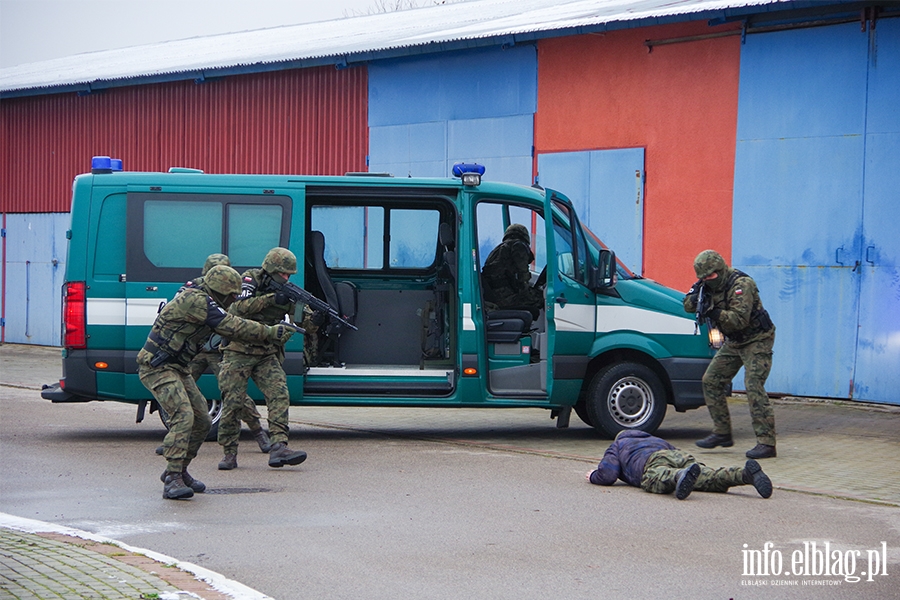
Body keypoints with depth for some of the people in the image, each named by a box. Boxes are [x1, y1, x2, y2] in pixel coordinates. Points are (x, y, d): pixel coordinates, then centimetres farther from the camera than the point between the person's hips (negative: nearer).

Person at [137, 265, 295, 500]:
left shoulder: (207, 305, 12)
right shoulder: (195, 300, -20)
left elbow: (234, 321, 16)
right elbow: (234, 328, -21)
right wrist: (272, 333, -16)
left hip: (177, 368, 10)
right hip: (157, 368, -10)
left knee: (202, 422, 9)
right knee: (183, 415, -24)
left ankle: (178, 470, 23)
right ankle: (173, 480, -25)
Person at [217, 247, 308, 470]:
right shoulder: (250, 279, -6)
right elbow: (239, 307, -23)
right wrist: (271, 299, -29)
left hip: (268, 355, 4)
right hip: (238, 352, -4)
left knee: (280, 396, -14)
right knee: (232, 402, -5)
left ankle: (278, 447, -21)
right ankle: (229, 453, 6)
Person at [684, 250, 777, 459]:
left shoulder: (741, 284, -24)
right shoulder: (710, 285, 1)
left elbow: (740, 319, -32)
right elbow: (688, 306, -1)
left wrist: (714, 313, -43)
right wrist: (695, 296, -23)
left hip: (756, 341, -9)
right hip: (733, 342, 9)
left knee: (753, 387, -19)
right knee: (711, 381, 7)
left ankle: (766, 443, -22)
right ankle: (722, 433, 16)